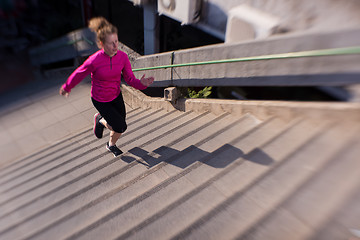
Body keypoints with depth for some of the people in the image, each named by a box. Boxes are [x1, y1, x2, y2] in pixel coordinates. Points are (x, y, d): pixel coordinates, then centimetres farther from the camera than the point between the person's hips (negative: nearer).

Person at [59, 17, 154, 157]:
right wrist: (66, 88, 4)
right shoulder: (94, 61, -30)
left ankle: (111, 145, 50)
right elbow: (78, 74, -13)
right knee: (121, 127, -7)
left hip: (116, 95, 5)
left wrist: (142, 83, -37)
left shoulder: (123, 57, -18)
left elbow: (130, 80, -15)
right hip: (100, 100, -4)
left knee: (119, 127, 15)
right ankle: (101, 120, 26)